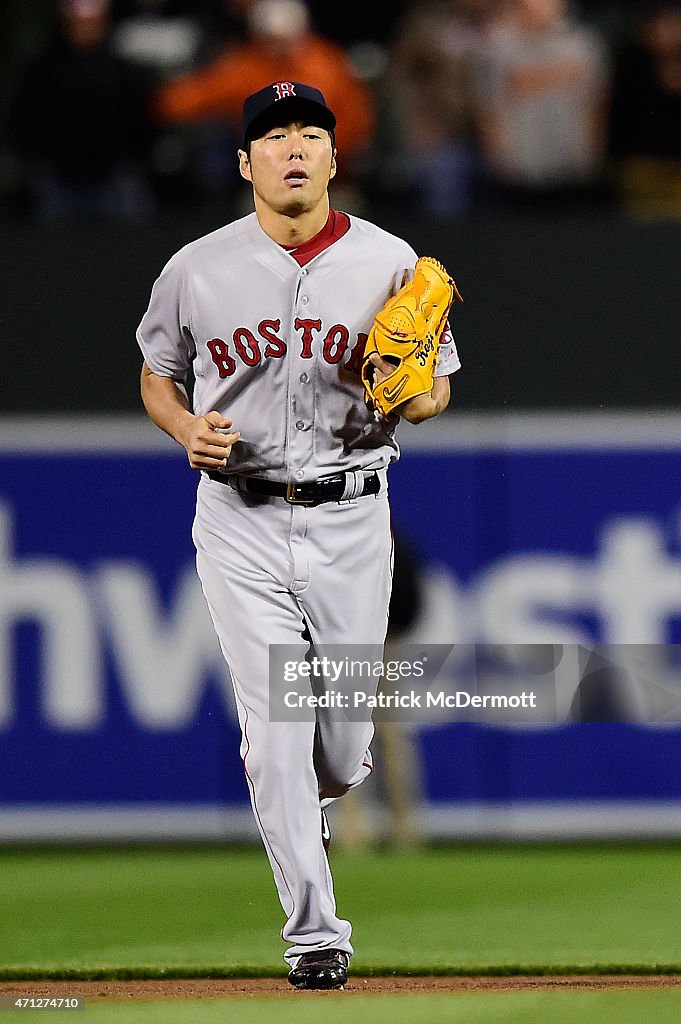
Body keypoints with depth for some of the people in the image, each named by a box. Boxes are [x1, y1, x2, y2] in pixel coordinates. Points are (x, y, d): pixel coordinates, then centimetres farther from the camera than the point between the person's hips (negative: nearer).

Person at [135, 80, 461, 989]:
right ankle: (314, 930, 0)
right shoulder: (197, 269, 1)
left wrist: (410, 394, -18)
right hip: (240, 523, 0)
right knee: (275, 729, -7)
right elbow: (157, 376, 14)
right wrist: (187, 428, -7)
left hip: (349, 514, 1)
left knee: (344, 736, 6)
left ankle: (331, 784, 43)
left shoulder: (389, 262, 1)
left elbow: (438, 391, 6)